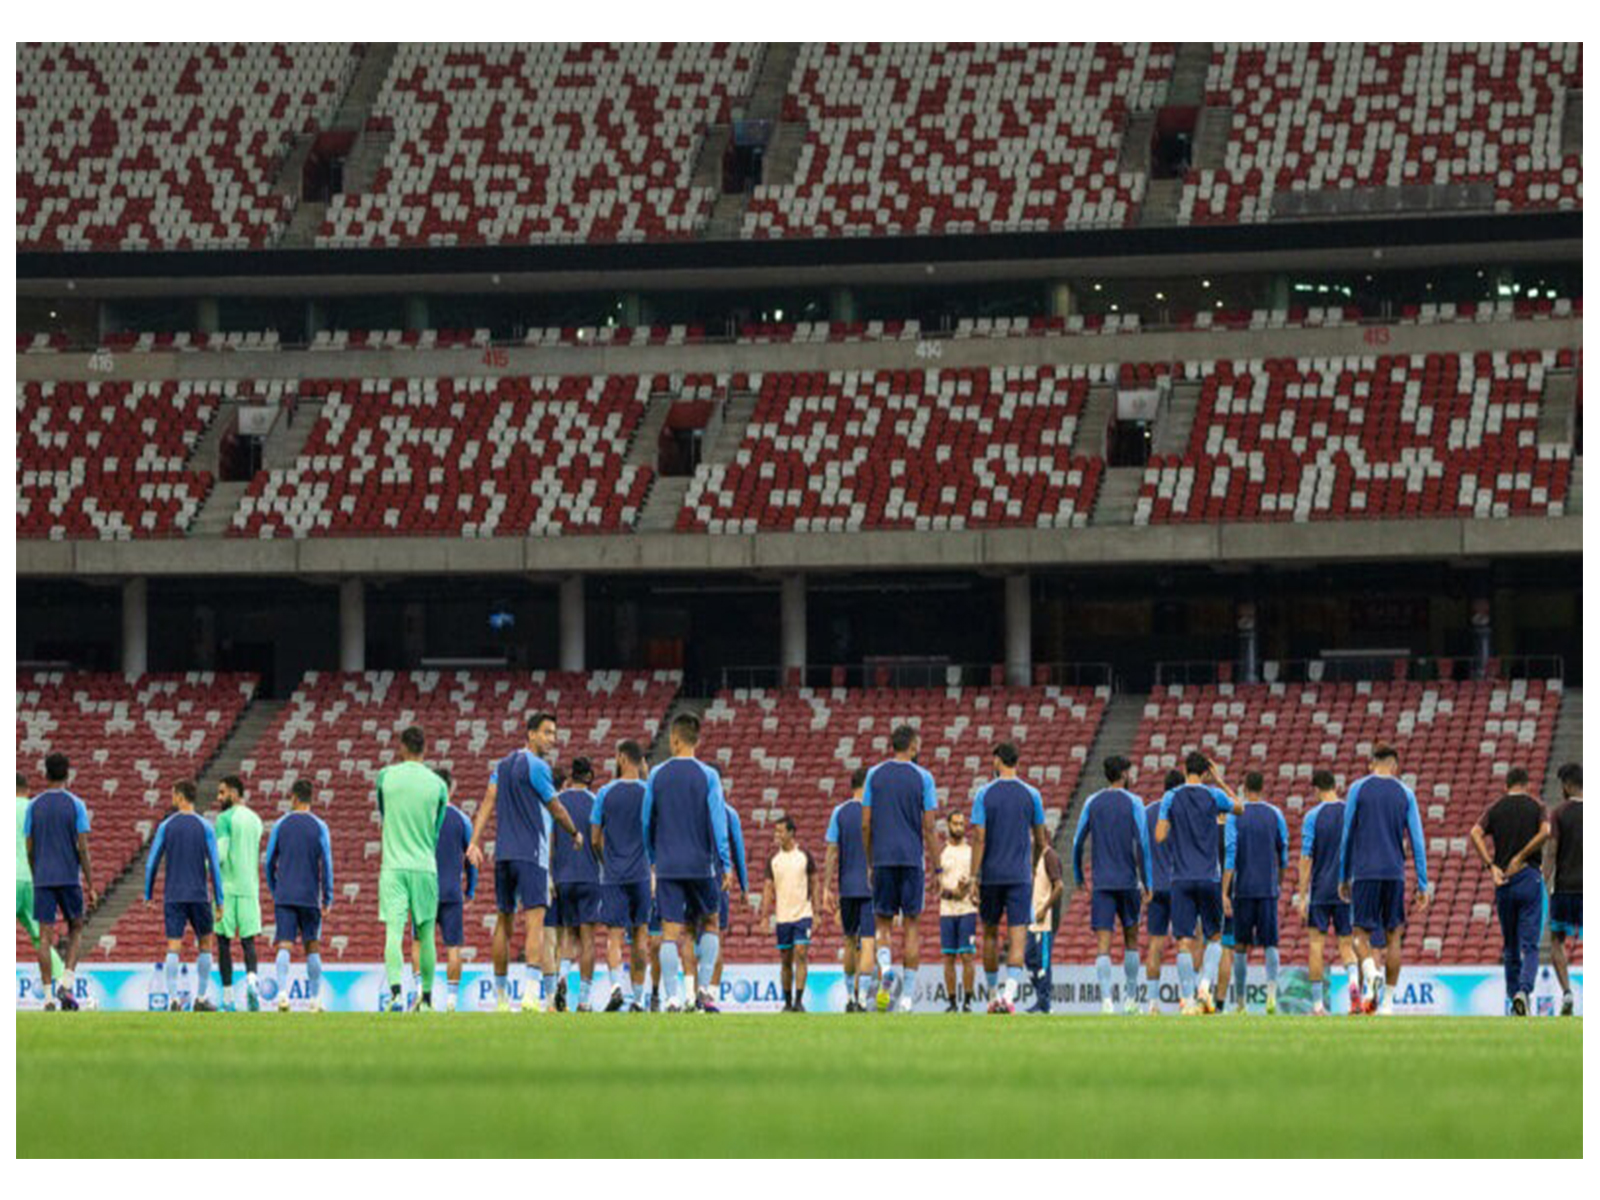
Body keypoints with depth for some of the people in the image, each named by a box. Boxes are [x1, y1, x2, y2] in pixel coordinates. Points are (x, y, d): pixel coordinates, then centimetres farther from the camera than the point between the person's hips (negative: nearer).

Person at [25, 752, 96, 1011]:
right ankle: (67, 982, -3)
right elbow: (83, 848, -6)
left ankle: (48, 996, -4)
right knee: (75, 930, 15)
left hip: (43, 880, 1)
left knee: (45, 936, 1)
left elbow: (29, 849, 6)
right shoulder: (76, 805, -2)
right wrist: (90, 885, -1)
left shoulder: (33, 806, 4)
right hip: (69, 878, -1)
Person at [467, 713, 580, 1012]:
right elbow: (555, 809, 0)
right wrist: (575, 833, 17)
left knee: (504, 923, 13)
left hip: (503, 853, 7)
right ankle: (530, 993, -28)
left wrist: (475, 842, 1)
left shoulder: (503, 765, 14)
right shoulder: (537, 767, -7)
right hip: (531, 854, -7)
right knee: (535, 922, -13)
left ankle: (501, 997, 18)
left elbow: (488, 803, 7)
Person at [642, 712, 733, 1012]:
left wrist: (651, 858, 21)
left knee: (671, 931, -1)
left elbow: (646, 821, 8)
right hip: (700, 864, -1)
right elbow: (717, 822, -6)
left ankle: (673, 998, -9)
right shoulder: (707, 776, -3)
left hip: (667, 866, 1)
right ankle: (703, 987, 6)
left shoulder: (657, 775, 3)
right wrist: (725, 865, -1)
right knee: (709, 923, 17)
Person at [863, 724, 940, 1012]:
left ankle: (886, 968, -21)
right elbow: (929, 826, -3)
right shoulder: (922, 777, 0)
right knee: (912, 924, 5)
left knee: (882, 923, 9)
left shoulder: (874, 775, 5)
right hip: (912, 858, -1)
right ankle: (907, 995, 4)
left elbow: (865, 824, 4)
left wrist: (870, 862, 13)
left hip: (882, 859, 1)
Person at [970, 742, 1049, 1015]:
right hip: (1020, 875, 0)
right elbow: (1040, 840, 8)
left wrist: (974, 878, -8)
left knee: (990, 933, 15)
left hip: (991, 875, 0)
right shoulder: (1031, 795, 2)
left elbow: (979, 839, -9)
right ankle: (1010, 992, -25)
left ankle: (993, 994, 23)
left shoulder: (984, 794, -3)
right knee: (1018, 935, -6)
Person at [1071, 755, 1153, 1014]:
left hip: (1101, 883, 1)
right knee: (1131, 938, 15)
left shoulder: (1092, 803, 6)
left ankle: (1106, 1000, -20)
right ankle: (1130, 998, 17)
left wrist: (1078, 877, 19)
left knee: (1102, 943, -6)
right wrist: (1147, 883, -3)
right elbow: (1142, 844, -7)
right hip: (1128, 881, -1)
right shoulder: (1133, 803, -1)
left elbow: (1078, 842, 7)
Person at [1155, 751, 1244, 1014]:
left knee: (1185, 941, -1)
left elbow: (1159, 837, -2)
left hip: (1181, 879, 0)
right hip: (1209, 877, 0)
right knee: (1213, 937, 12)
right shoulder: (1213, 795, 0)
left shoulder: (1171, 798, 1)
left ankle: (1187, 998, -6)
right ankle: (1205, 985, -7)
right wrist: (1220, 782, 23)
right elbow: (1239, 809, 19)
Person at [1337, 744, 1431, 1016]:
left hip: (1364, 872, -1)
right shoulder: (1405, 794, 6)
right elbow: (1417, 840, 3)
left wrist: (1343, 877, 11)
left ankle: (1370, 972, -30)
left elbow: (1347, 836, 3)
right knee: (1393, 936, 10)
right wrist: (1423, 885, 6)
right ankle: (1388, 1000, 9)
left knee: (1362, 933, 2)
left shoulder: (1358, 789, 2)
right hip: (1395, 873, 1)